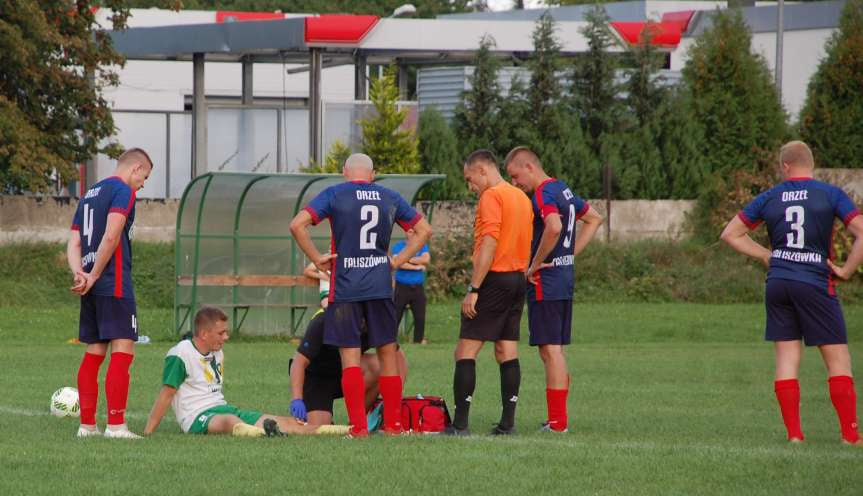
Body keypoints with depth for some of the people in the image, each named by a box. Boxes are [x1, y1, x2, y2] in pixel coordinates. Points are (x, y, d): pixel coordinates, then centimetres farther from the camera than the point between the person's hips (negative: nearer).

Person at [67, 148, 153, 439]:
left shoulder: (89, 195, 21)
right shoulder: (122, 191, -6)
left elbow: (73, 244, 13)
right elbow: (111, 237, -18)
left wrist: (79, 274, -4)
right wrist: (93, 277, -12)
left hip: (91, 287, 9)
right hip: (114, 284, -9)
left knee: (94, 353, 11)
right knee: (122, 351, -9)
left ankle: (87, 424, 12)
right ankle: (115, 424, -15)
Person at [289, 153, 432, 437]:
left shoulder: (334, 195, -1)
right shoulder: (390, 198, 9)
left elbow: (297, 225, -11)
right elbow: (424, 230, 15)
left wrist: (316, 259, -3)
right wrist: (398, 261, 12)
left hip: (345, 286, -3)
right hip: (381, 286, 3)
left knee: (350, 357, 0)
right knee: (387, 353, 10)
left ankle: (359, 427, -6)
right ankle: (393, 424, 12)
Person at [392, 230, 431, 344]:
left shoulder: (423, 246, 10)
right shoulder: (398, 246, 3)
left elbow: (426, 259, -10)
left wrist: (407, 259, -10)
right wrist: (417, 267, -12)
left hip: (417, 287, 2)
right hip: (402, 286, -2)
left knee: (420, 317, -1)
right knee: (395, 317, -4)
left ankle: (419, 340, 8)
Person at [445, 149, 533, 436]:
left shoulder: (491, 197, -11)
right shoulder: (522, 198, 15)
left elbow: (489, 245, -19)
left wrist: (473, 290, -20)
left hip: (494, 280, -9)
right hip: (518, 278, 9)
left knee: (466, 351, -5)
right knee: (507, 353, 9)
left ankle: (460, 424, -10)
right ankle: (507, 423, 5)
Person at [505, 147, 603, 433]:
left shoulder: (543, 195, -15)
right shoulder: (564, 190, 14)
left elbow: (554, 227, -34)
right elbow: (595, 219, 27)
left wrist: (536, 264, -21)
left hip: (545, 284, -10)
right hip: (565, 280, 10)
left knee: (550, 350, -6)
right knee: (555, 351, 13)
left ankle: (557, 422, -6)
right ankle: (558, 418, 16)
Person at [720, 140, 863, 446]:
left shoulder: (769, 198, 7)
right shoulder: (830, 195, -2)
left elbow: (731, 234, 14)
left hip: (777, 283, 3)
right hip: (815, 284, -3)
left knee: (787, 358, 7)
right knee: (838, 360, 2)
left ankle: (794, 434, 1)